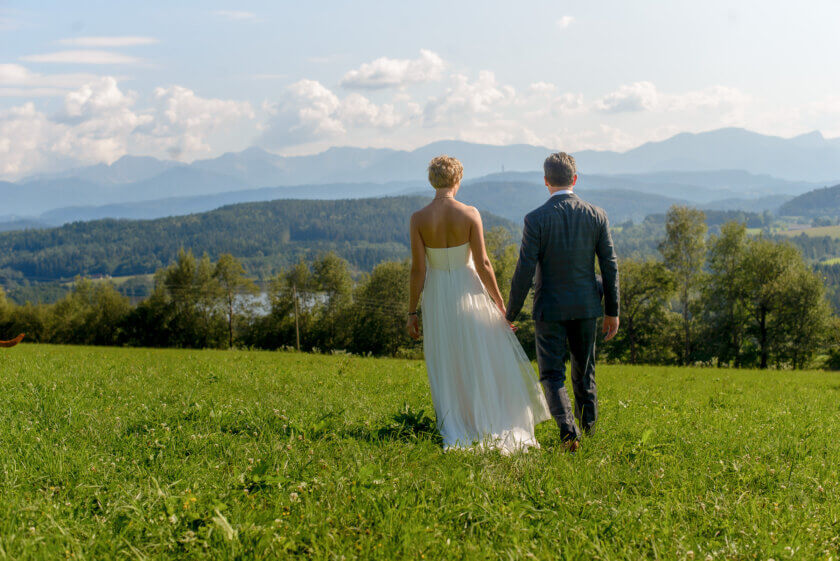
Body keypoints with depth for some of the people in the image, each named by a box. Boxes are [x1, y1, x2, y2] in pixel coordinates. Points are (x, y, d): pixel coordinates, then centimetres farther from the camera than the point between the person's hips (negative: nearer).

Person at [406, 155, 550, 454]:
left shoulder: (418, 219, -7)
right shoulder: (470, 214, -10)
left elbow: (418, 269, -8)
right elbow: (483, 264, -10)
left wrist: (412, 312, 0)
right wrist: (500, 303, -1)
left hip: (436, 297, 1)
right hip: (468, 293, -1)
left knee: (447, 372, 11)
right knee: (489, 365, 12)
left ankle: (456, 437, 8)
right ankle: (501, 433, 15)